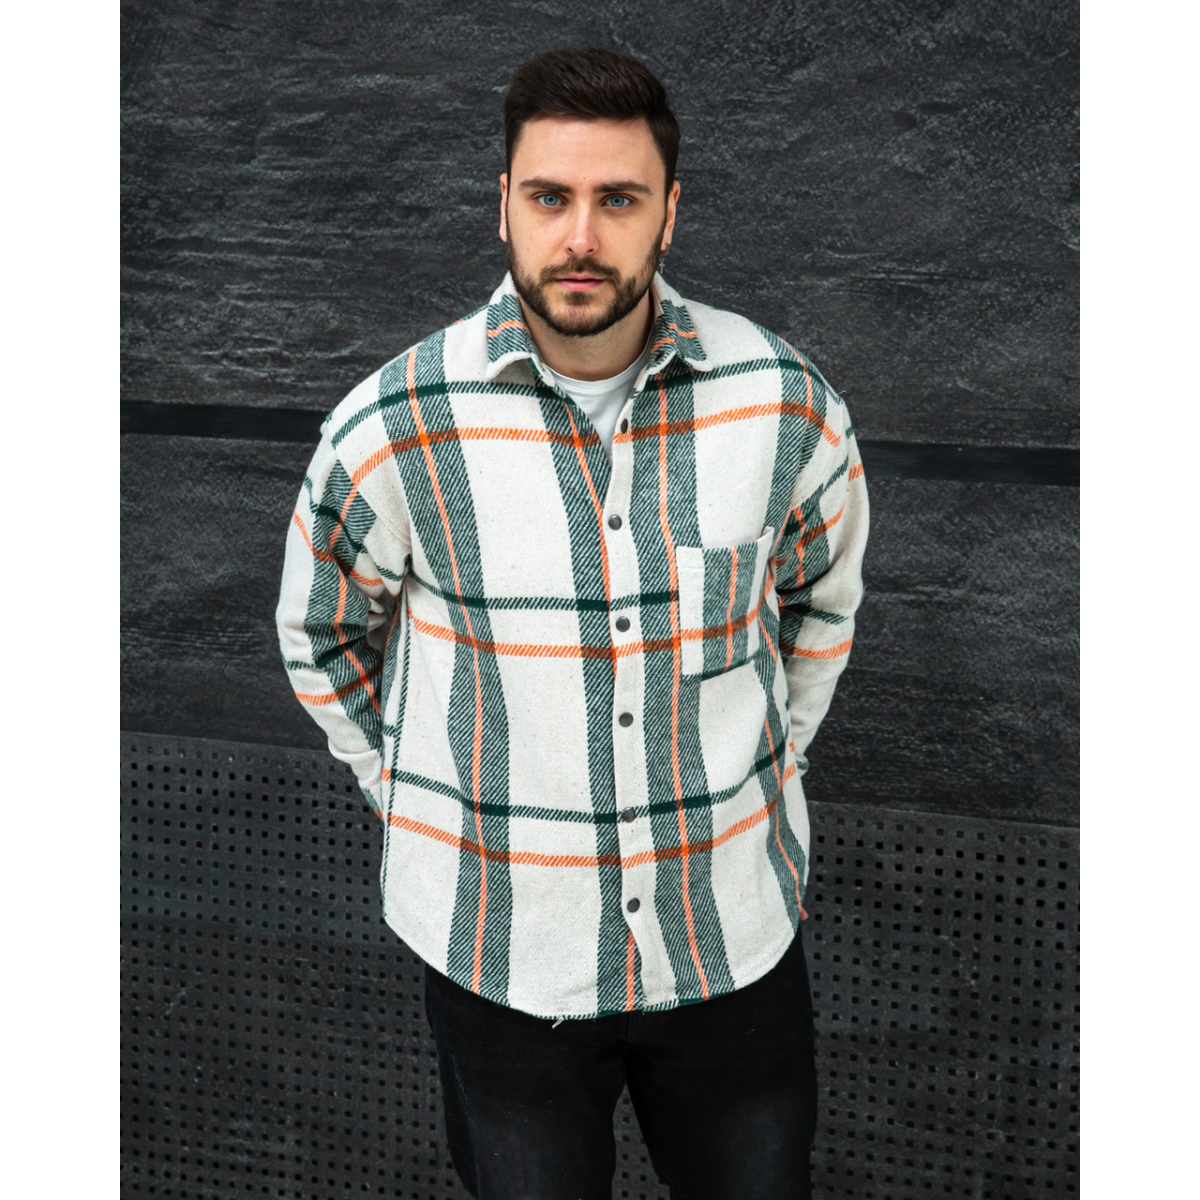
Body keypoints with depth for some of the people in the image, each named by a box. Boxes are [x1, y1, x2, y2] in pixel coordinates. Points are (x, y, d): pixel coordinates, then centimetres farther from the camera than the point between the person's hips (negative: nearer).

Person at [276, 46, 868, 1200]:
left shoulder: (782, 401, -10)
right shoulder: (394, 429, -15)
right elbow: (321, 638, 4)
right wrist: (418, 799, 5)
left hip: (736, 934, 2)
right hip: (503, 949, -1)